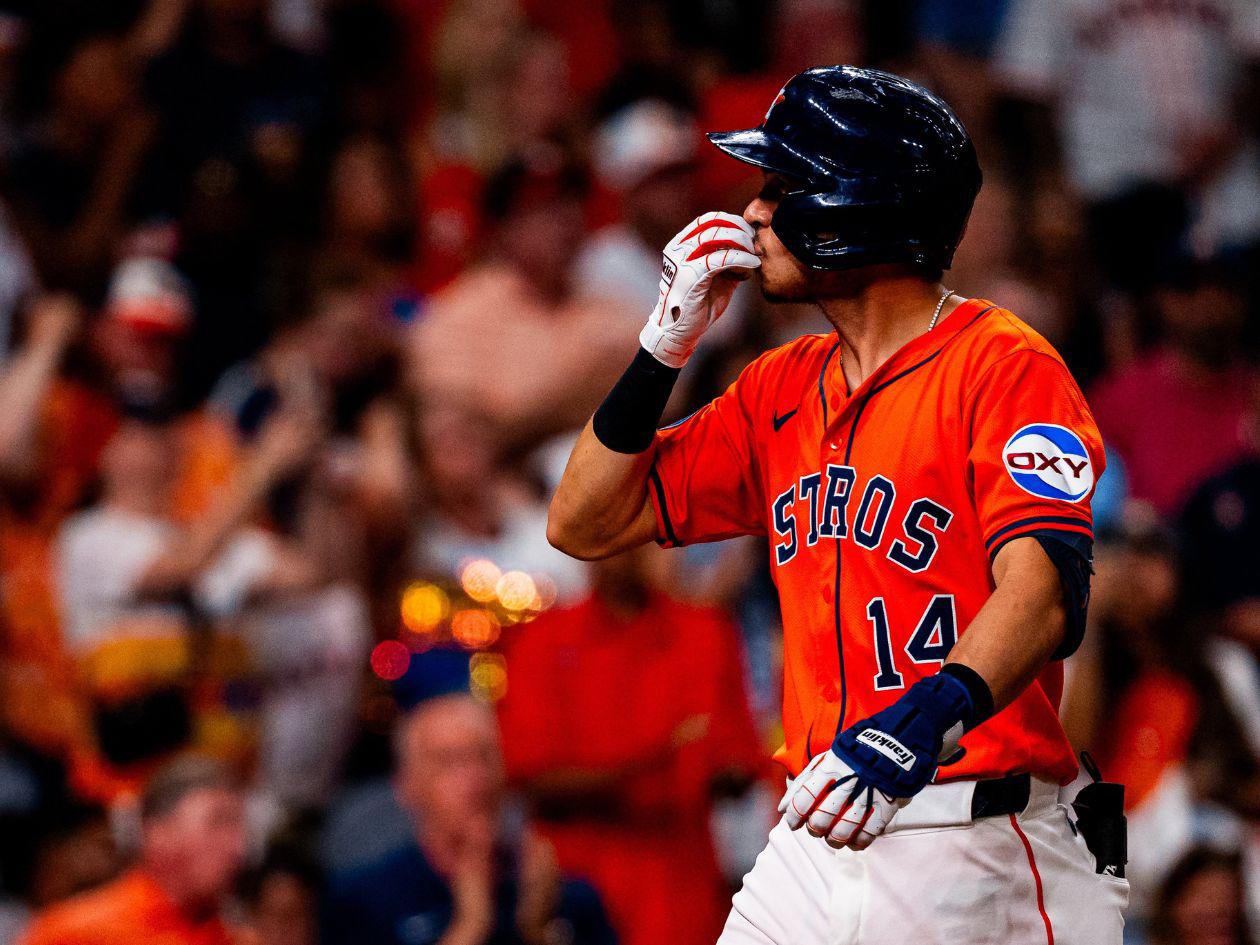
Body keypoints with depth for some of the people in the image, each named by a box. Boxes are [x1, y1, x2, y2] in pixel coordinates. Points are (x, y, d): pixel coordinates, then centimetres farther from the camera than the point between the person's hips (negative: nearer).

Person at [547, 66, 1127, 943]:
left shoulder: (1005, 365, -8)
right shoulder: (783, 388, 16)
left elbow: (1044, 598, -22)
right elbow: (586, 525, 18)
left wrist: (923, 722, -39)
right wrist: (665, 345, 6)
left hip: (974, 861, -7)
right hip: (815, 838, 7)